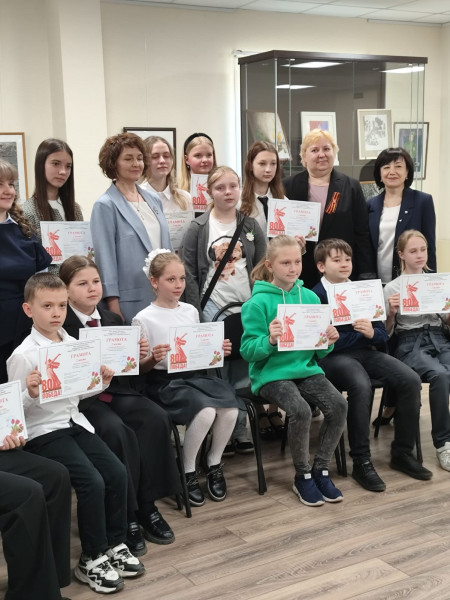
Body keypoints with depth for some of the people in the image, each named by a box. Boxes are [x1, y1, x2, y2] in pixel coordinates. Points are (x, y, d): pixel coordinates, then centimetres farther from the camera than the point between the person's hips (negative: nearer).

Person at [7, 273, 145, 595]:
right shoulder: (23, 355, -12)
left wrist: (101, 382, 0)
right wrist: (31, 394, -30)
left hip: (75, 423, 7)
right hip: (43, 432, -6)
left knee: (117, 473, -6)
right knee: (92, 482, -19)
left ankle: (115, 544, 13)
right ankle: (92, 560, -1)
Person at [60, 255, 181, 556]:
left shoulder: (113, 320, 14)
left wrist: (138, 355, -4)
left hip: (117, 391, 5)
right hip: (81, 398, -5)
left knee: (157, 419, -22)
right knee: (117, 431, -33)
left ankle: (147, 505, -12)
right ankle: (125, 515, -18)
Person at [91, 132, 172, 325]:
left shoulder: (154, 201, 12)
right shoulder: (105, 206, -6)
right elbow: (105, 258, -9)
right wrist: (113, 307, -12)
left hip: (163, 298, 6)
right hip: (131, 302, -6)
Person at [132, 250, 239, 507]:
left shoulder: (191, 311, 11)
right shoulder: (143, 319, -5)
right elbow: (141, 368, -3)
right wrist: (153, 358, -24)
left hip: (197, 374, 5)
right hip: (165, 381, -5)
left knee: (231, 408, -22)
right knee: (206, 412, -31)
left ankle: (214, 464, 3)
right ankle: (188, 472, -6)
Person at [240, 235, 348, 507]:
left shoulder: (310, 297, 8)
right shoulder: (258, 303, -6)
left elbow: (320, 351, 13)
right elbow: (248, 351, -8)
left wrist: (328, 341, -9)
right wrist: (269, 341, -26)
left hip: (306, 369, 5)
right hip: (272, 373, -4)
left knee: (339, 404, -20)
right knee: (300, 410, -29)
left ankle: (321, 470, 0)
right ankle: (303, 476, -3)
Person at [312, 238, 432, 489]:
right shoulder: (315, 296, -1)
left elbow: (383, 335, 10)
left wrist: (371, 332, -13)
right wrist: (359, 332, -11)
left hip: (366, 351, 6)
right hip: (333, 356, -6)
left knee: (411, 380, -17)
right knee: (361, 386, -37)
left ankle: (402, 452, -3)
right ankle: (362, 461, -23)